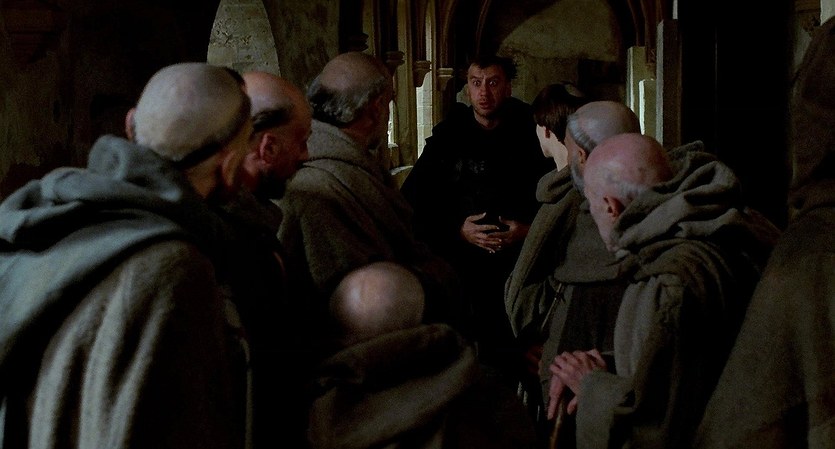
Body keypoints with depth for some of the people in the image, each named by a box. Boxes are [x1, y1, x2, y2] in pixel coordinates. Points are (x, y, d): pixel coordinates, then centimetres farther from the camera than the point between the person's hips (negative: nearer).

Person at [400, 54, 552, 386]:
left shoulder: (529, 139, 5)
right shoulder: (446, 140, 7)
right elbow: (410, 204, 5)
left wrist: (529, 230, -11)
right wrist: (457, 231, -7)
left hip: (515, 271, -1)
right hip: (456, 272, 1)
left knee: (509, 367, -2)